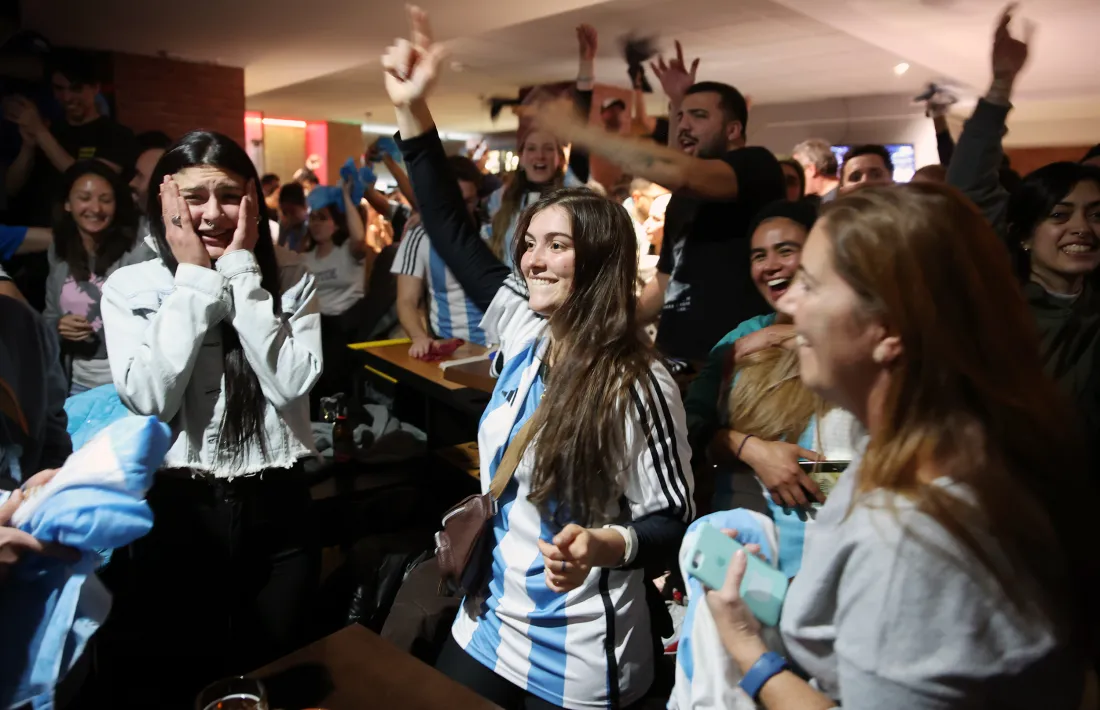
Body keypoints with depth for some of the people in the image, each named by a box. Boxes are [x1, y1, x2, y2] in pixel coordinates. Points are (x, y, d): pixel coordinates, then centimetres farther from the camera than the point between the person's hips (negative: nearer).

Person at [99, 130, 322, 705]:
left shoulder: (292, 282, -2)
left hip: (275, 506, 1)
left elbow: (291, 384, -16)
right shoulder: (129, 287, -3)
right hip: (176, 508, 0)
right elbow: (149, 399, -16)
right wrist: (195, 278, -15)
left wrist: (242, 273, -15)